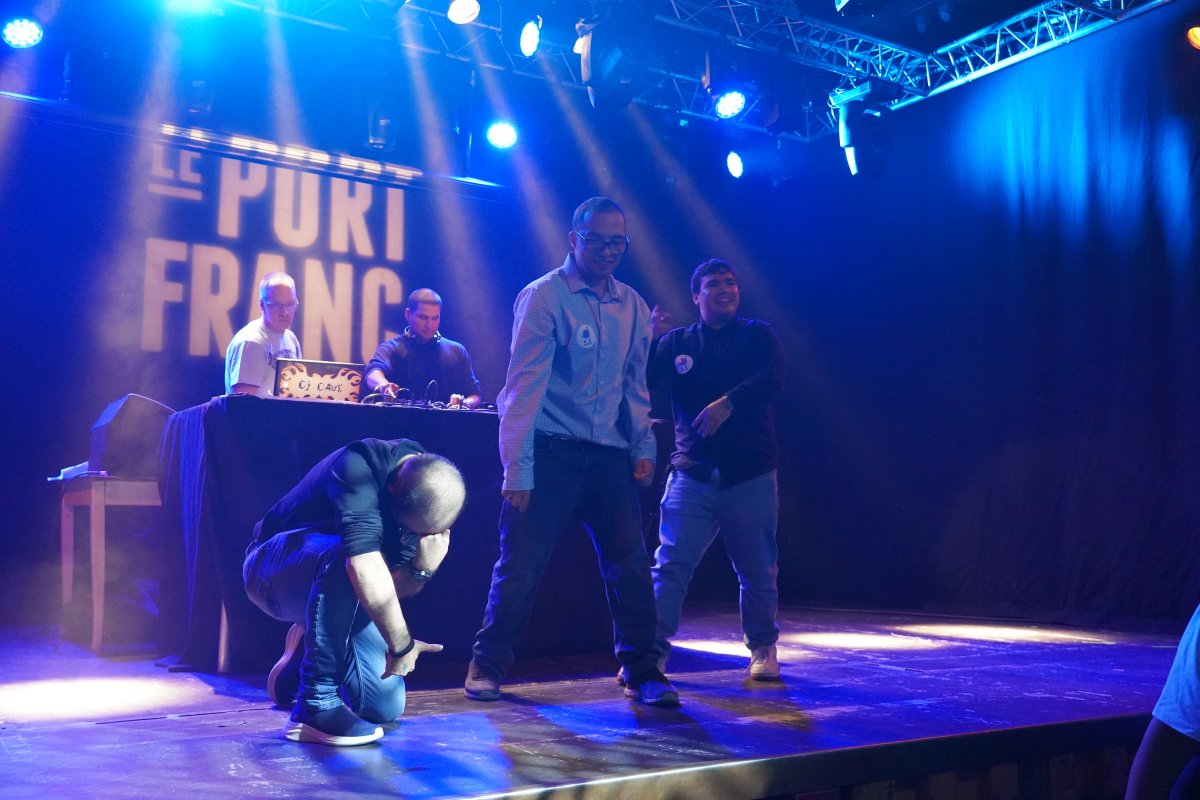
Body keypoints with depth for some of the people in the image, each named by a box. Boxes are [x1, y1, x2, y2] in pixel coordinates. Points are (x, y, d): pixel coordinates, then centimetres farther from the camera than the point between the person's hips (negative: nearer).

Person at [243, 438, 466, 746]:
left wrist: (424, 568, -31)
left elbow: (393, 589, -10)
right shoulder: (357, 466, -31)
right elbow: (364, 566, -40)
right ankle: (316, 706, -29)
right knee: (343, 555, -39)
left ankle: (300, 660, 25)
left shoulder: (424, 499, -11)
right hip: (274, 568, -6)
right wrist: (401, 644, -32)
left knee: (385, 706, -5)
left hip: (334, 591, 6)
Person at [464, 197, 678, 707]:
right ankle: (488, 665, 16)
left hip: (611, 455, 5)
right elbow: (525, 383, -11)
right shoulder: (543, 296, -6)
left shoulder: (632, 306, 11)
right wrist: (517, 468, -16)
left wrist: (643, 446, 7)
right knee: (521, 565, -1)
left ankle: (641, 671, 14)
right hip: (550, 450, -5)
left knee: (631, 564, 2)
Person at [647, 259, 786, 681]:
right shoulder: (676, 343, 10)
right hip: (691, 473, 1)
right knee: (670, 564, -8)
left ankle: (762, 649, 26)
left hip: (750, 475, 0)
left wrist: (729, 402, -28)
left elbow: (771, 381, -12)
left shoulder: (758, 336, 7)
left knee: (758, 571, 8)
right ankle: (653, 649, -4)